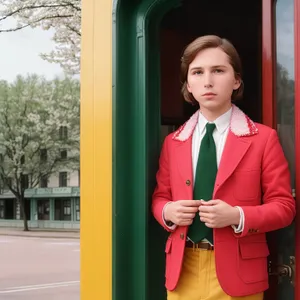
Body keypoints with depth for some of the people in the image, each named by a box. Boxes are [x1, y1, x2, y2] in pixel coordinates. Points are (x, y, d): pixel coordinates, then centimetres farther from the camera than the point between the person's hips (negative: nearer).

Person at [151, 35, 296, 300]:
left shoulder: (264, 138, -2)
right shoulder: (172, 142, 8)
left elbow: (284, 206, -3)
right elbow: (159, 197, 15)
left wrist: (237, 216, -19)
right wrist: (168, 211, -8)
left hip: (236, 269, -3)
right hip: (183, 269, 3)